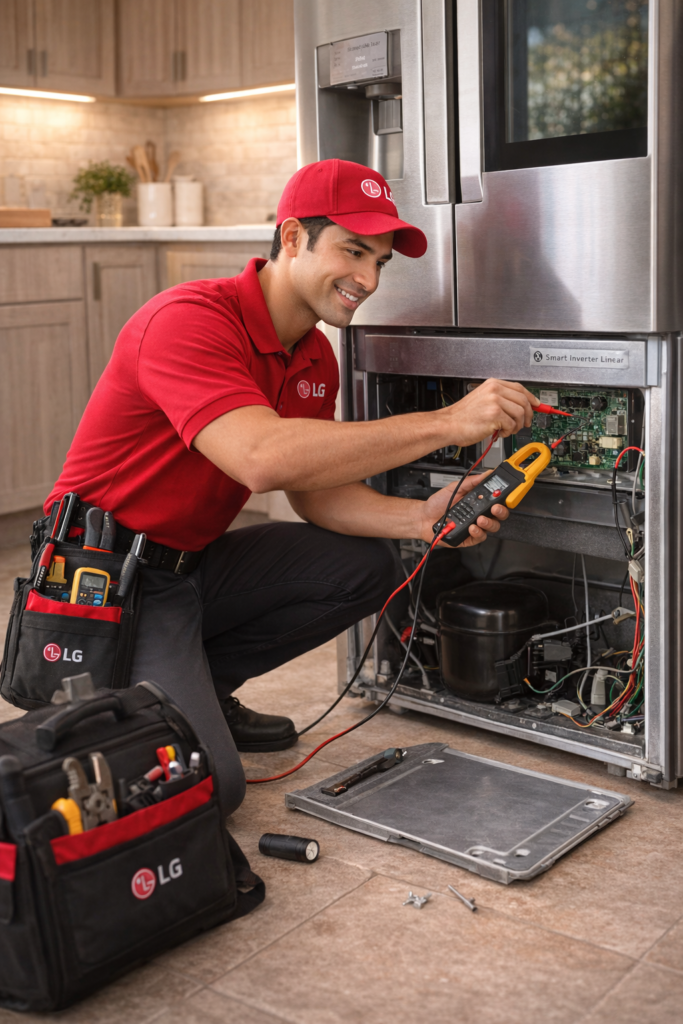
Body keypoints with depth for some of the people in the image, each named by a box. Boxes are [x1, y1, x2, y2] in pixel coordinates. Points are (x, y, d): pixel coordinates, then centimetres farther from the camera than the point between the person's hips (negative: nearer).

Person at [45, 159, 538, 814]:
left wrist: (421, 518, -16)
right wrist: (447, 423, -36)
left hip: (192, 563, 9)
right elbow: (263, 458, -38)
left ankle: (197, 687, 9)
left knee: (365, 566, -1)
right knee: (209, 785, -21)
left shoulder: (314, 359, 6)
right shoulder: (191, 319, -23)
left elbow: (316, 492, 4)